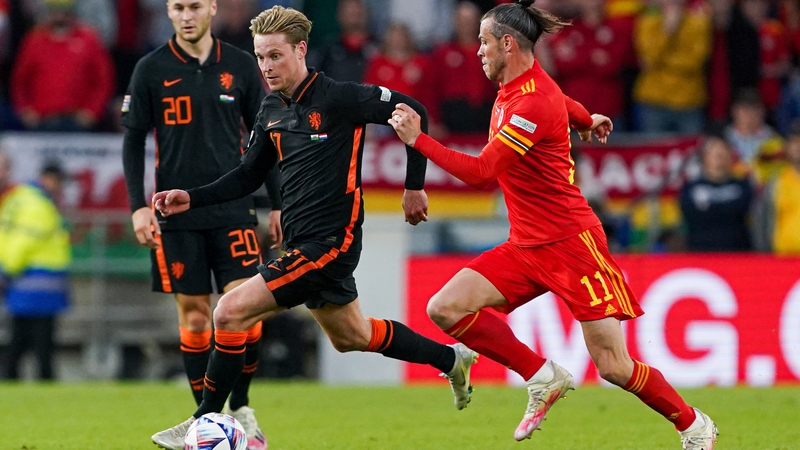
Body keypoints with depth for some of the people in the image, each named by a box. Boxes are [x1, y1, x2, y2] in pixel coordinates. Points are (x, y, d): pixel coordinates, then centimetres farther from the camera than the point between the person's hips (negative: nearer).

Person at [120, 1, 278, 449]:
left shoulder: (241, 66, 5)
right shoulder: (151, 69, 1)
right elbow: (134, 139, 4)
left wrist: (278, 203, 7)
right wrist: (139, 205, -5)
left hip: (233, 207, 1)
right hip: (177, 212, -1)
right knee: (194, 315, 0)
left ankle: (240, 408, 6)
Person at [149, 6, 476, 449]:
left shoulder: (338, 97, -15)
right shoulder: (272, 110, 8)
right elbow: (248, 176, 16)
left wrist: (414, 186, -5)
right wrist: (192, 198, 2)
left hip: (330, 240, -9)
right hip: (301, 242, 9)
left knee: (230, 312, -16)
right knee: (350, 336, 24)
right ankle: (451, 359, 43)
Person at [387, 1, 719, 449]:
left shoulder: (533, 103, -21)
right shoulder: (515, 85, 7)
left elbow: (480, 172, -25)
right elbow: (557, 100, 31)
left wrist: (418, 139, -21)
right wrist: (585, 120, 49)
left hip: (571, 242, -9)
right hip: (526, 245, 9)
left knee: (614, 367, -7)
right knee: (446, 308, -9)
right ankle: (543, 377, 1)